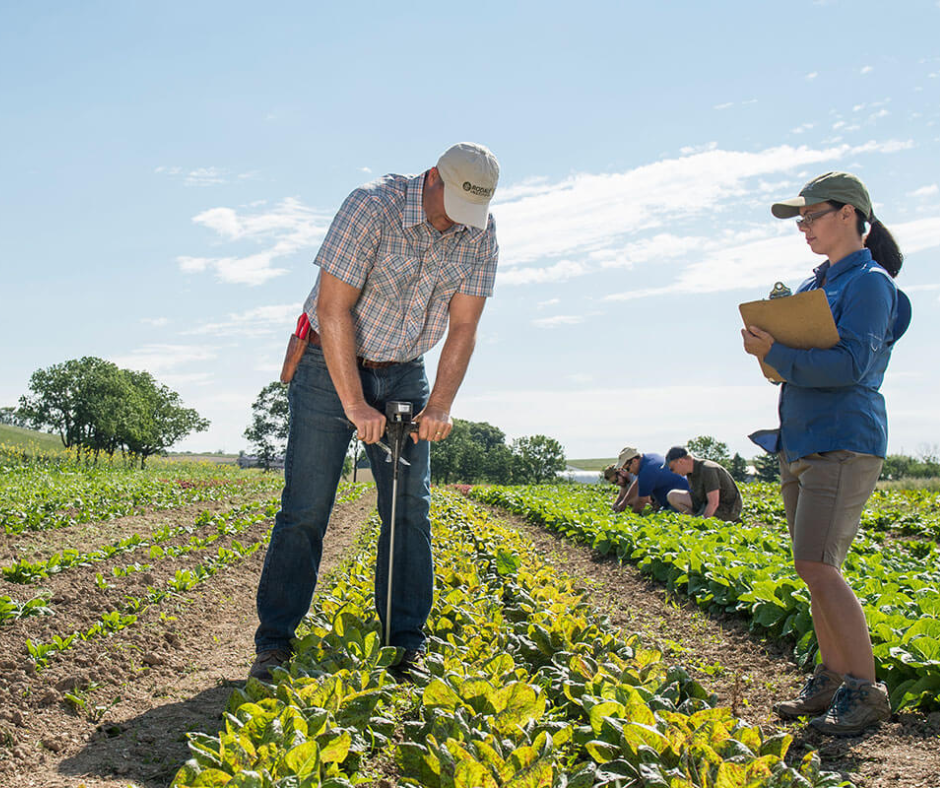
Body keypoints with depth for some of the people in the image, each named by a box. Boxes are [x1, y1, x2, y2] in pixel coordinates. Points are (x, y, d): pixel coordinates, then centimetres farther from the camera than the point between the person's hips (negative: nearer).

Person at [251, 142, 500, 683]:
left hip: (403, 374, 4)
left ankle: (406, 647, 9)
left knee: (411, 509, 0)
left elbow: (463, 327, -8)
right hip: (333, 367, -4)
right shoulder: (373, 206, -24)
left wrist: (440, 406, -20)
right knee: (306, 509, -5)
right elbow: (332, 308, -26)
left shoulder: (480, 233, -9)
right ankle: (274, 644, 5)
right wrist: (355, 405, -28)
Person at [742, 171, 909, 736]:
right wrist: (772, 343, 2)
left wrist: (775, 355, -18)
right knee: (818, 568, 9)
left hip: (844, 442, -8)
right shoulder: (816, 284, 19)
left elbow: (850, 365, -18)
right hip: (801, 444, 9)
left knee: (818, 566, -14)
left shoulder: (869, 282, -7)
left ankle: (866, 690, -6)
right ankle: (832, 680, 17)